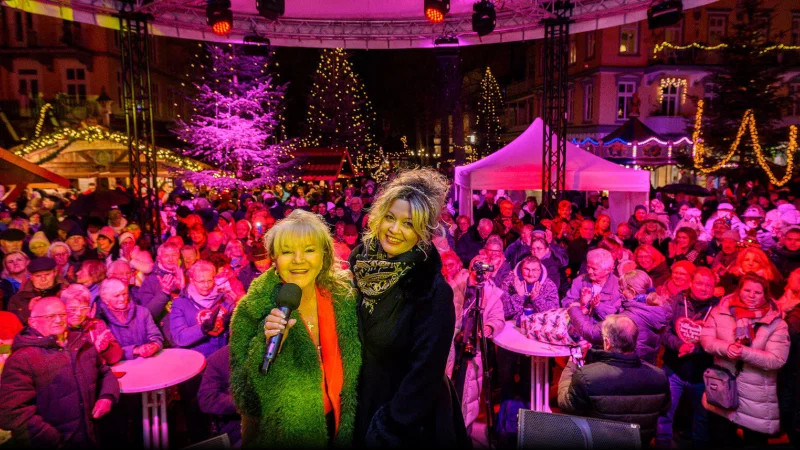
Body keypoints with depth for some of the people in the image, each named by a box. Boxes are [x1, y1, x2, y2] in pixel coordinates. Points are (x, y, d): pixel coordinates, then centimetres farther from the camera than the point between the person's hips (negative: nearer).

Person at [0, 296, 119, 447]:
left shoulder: (82, 343, 7)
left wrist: (107, 396, -2)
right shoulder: (22, 359, -12)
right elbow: (14, 412, -18)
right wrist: (54, 441, -19)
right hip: (52, 444, -5)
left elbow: (105, 373, 18)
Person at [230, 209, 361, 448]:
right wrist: (267, 346, -33)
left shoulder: (344, 298, -10)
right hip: (280, 437, -2)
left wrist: (347, 433, 3)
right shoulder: (252, 309, -19)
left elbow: (354, 376, 2)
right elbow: (245, 399, -20)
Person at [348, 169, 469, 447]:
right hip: (358, 408, 5)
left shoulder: (433, 290, -23)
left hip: (409, 424, -4)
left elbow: (425, 371, -20)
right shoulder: (359, 267, -7)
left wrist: (386, 431, -17)